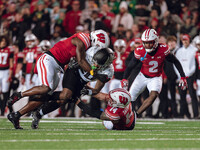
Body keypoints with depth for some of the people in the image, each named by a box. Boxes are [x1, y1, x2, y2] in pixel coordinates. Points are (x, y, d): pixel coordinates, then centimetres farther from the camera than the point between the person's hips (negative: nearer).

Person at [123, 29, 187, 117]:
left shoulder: (163, 49, -22)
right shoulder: (140, 51, -20)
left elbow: (175, 62, -9)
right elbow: (130, 67, -9)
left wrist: (183, 77, -12)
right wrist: (124, 79, -23)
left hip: (156, 78, -1)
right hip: (143, 76, 1)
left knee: (154, 95, -29)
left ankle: (136, 114, -23)